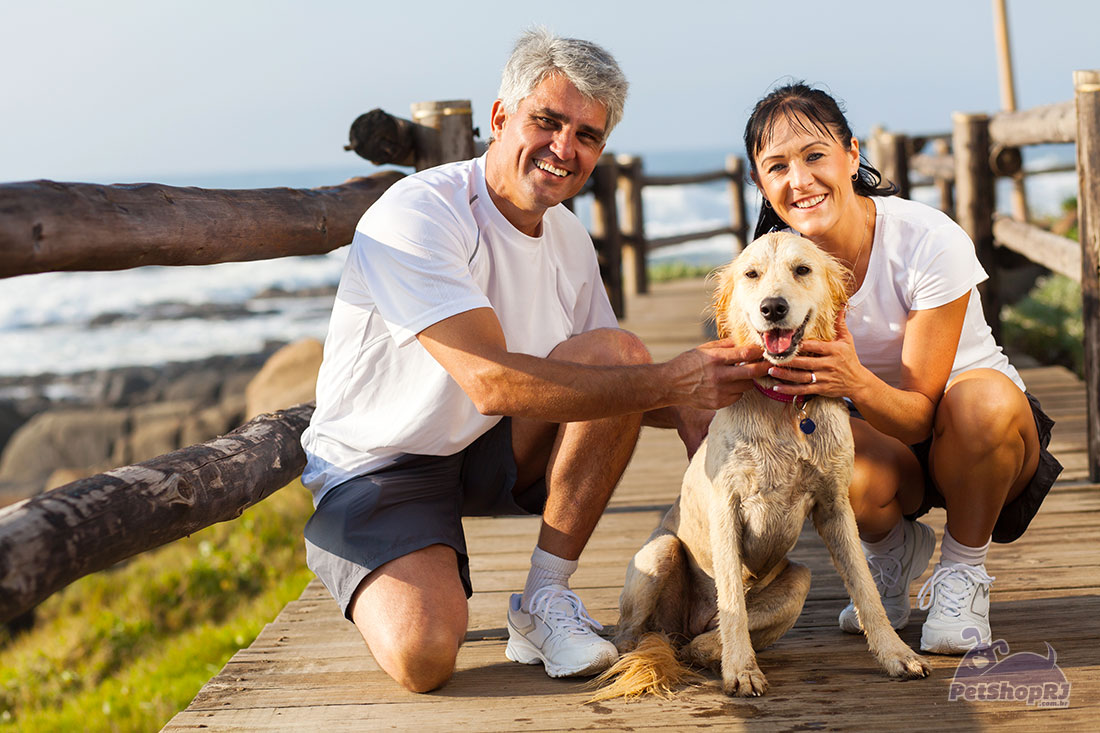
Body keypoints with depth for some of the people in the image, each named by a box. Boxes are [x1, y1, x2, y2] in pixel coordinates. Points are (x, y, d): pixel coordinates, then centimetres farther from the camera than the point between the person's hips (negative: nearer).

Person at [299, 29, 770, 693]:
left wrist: (688, 410, -13)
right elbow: (494, 382, -33)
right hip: (379, 466, -6)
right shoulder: (416, 215, -23)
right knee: (423, 657, -31)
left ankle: (545, 600, -9)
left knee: (618, 352, -19)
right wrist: (669, 380, -33)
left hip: (496, 452, 7)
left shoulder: (571, 241, 3)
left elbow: (613, 386, 11)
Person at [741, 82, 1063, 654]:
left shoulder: (931, 242, -25)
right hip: (879, 437, 2)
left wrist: (857, 382, -46)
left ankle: (962, 570, -10)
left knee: (984, 397, -38)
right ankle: (895, 550, 4)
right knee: (845, 477, -35)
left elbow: (921, 410, -25)